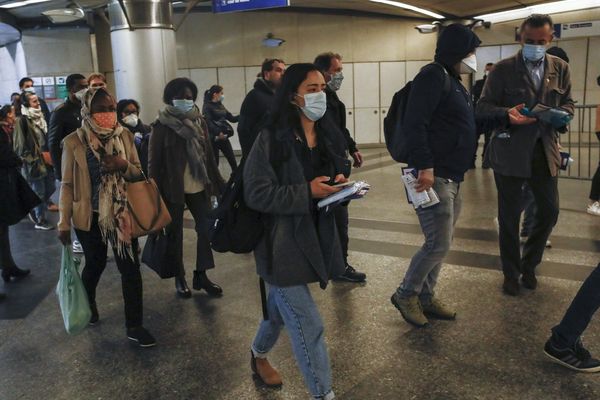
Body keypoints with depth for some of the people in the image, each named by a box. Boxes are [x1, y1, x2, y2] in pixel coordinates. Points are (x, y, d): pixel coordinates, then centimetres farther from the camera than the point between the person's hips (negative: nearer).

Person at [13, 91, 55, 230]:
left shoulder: (40, 116, 8)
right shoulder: (22, 121, -15)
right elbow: (21, 148, -16)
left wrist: (50, 154, 9)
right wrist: (38, 158, -14)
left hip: (46, 161, 7)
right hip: (34, 164, -7)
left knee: (50, 188, 13)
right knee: (39, 193, 1)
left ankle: (35, 210, 35)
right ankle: (40, 220, 18)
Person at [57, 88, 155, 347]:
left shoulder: (125, 136, -3)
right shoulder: (74, 142, -9)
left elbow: (138, 173, 3)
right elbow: (67, 184, -5)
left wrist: (124, 166, -19)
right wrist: (64, 222, -6)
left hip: (121, 213, 2)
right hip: (90, 216, -1)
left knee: (130, 268, 0)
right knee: (95, 264, 18)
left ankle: (134, 326, 12)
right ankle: (87, 304, 50)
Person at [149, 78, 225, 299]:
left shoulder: (199, 121, 5)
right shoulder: (162, 125, -8)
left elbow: (208, 154, 9)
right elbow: (153, 161, -7)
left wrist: (217, 183, 8)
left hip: (198, 187, 4)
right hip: (173, 189, -4)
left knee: (206, 228, 5)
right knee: (175, 233, 9)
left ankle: (201, 275, 20)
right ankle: (180, 278, 24)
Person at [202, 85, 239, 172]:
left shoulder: (220, 105, 14)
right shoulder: (207, 106, -7)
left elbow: (232, 118, 15)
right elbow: (208, 122, -19)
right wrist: (218, 133, -30)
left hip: (224, 137, 6)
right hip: (214, 138, -6)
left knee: (232, 160, 4)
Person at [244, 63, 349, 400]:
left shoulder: (329, 135, 4)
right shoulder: (272, 139, -17)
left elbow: (338, 174, 17)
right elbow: (257, 194, -20)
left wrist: (339, 184, -6)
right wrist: (307, 192, -25)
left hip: (317, 237, 7)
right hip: (283, 243, -7)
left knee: (282, 306, 26)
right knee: (309, 326, -3)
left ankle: (259, 354, 53)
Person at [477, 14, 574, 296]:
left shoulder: (560, 68, 7)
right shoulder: (503, 69, -4)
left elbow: (567, 103, 14)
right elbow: (483, 107, -5)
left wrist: (561, 116, -10)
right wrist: (507, 113, -26)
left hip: (545, 151, 4)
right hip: (509, 152, -3)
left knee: (549, 211, 8)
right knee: (509, 217, 6)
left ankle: (528, 265, 31)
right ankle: (511, 273, 24)